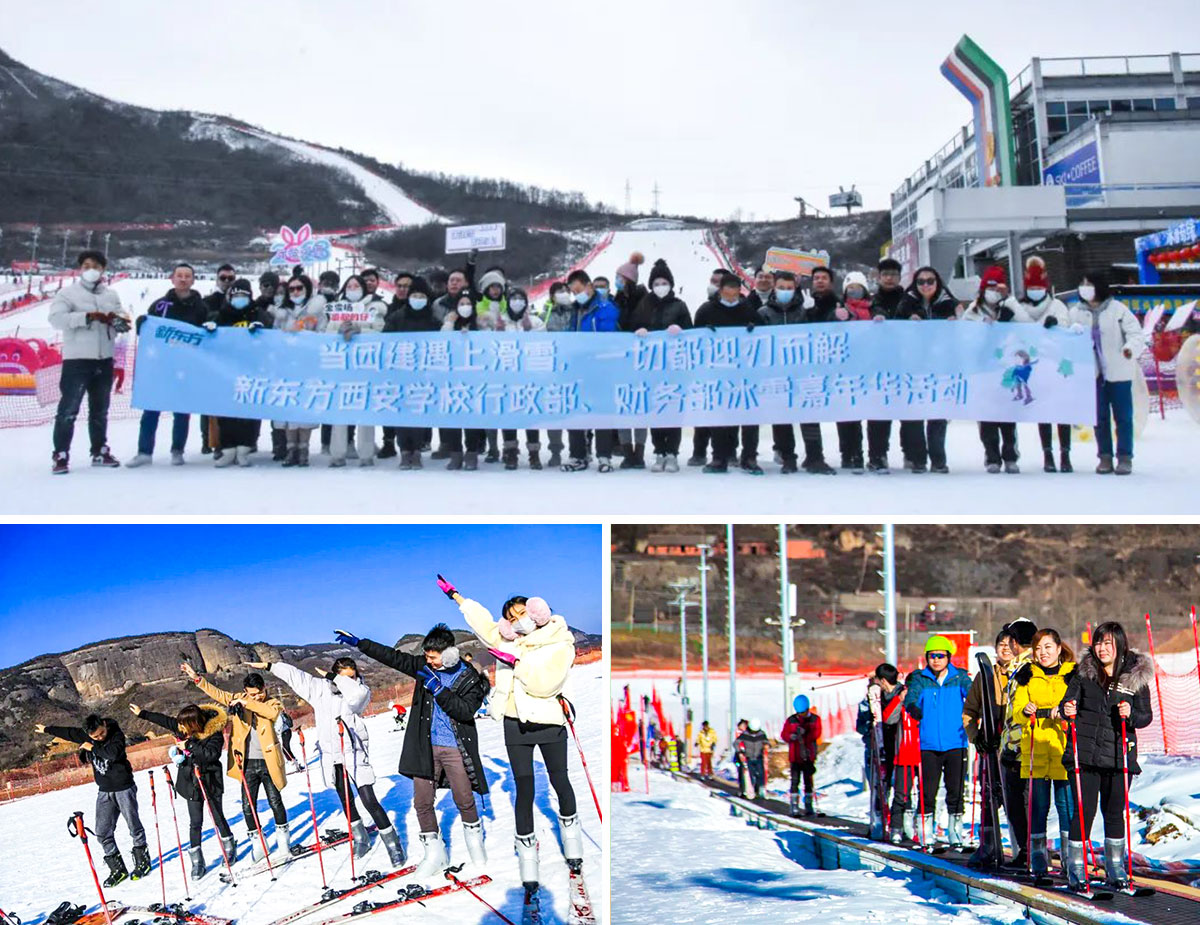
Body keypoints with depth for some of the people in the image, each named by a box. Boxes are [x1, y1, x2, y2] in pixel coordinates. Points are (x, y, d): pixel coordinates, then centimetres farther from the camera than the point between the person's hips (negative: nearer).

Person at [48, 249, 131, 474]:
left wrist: (118, 321, -15)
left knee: (100, 409, 14)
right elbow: (56, 318, -15)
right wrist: (88, 316, -22)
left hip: (104, 359, 5)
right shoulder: (68, 292, -1)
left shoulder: (111, 295, 13)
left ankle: (99, 452, 24)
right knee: (69, 409, -5)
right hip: (77, 359, -5)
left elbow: (124, 322, 9)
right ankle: (60, 456, -1)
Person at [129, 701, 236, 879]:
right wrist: (142, 714, 19)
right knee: (195, 822, 3)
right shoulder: (183, 728, -2)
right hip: (191, 783, 4)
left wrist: (190, 746, -30)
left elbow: (212, 753, -31)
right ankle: (197, 862, 9)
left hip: (210, 782, -4)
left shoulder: (214, 733, -19)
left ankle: (230, 848, 31)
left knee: (217, 817, 9)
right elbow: (165, 720, 11)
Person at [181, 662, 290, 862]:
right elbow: (217, 693, 4)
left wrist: (247, 703, -26)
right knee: (248, 805, 2)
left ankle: (283, 841, 19)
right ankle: (257, 843, 15)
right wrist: (196, 678, -5)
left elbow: (274, 712, -25)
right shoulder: (237, 699, 5)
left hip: (269, 762, -2)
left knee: (275, 802, 5)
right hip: (248, 763, 2)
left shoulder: (272, 703, -3)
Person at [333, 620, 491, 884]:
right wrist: (359, 643, 2)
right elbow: (394, 657, 5)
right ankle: (434, 854, 15)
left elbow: (466, 710, -19)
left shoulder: (470, 678, -7)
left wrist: (438, 689, -24)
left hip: (456, 748, -4)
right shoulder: (425, 667, 3)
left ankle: (475, 842, 30)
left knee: (465, 801, 3)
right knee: (422, 802, 1)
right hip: (426, 746, 4)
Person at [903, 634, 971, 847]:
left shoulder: (959, 677, 5)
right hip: (929, 744, 0)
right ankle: (926, 832, 15)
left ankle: (955, 831, 17)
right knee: (928, 790, 2)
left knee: (956, 790, 4)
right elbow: (911, 697, -7)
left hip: (956, 744, 0)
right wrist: (913, 708, -29)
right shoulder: (920, 679, 6)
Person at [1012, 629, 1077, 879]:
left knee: (1066, 803, -1)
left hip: (1064, 750, -1)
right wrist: (1025, 711, -17)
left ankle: (1069, 854, 11)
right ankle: (1038, 854, 11)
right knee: (1038, 804, 1)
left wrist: (1064, 714, -18)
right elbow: (1016, 710, 5)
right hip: (1035, 750, 1)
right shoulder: (1027, 676, 11)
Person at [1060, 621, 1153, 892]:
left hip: (1119, 755, 1)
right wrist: (1068, 710, -18)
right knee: (1085, 811, -2)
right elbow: (1067, 702, 5)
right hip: (1085, 753, -1)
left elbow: (1146, 715, 5)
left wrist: (1131, 715, -16)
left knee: (1114, 812, 10)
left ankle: (1116, 867, 26)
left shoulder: (1137, 677, 2)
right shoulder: (1083, 673, 3)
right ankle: (1075, 867, 9)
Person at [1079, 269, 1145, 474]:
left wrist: (1131, 348, -28)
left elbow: (1136, 333, -9)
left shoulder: (1117, 309, -5)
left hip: (1119, 372, -3)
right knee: (1100, 417, 7)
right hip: (1094, 373, 3)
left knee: (1123, 416, 1)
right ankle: (1105, 457, 15)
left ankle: (1125, 457, 8)